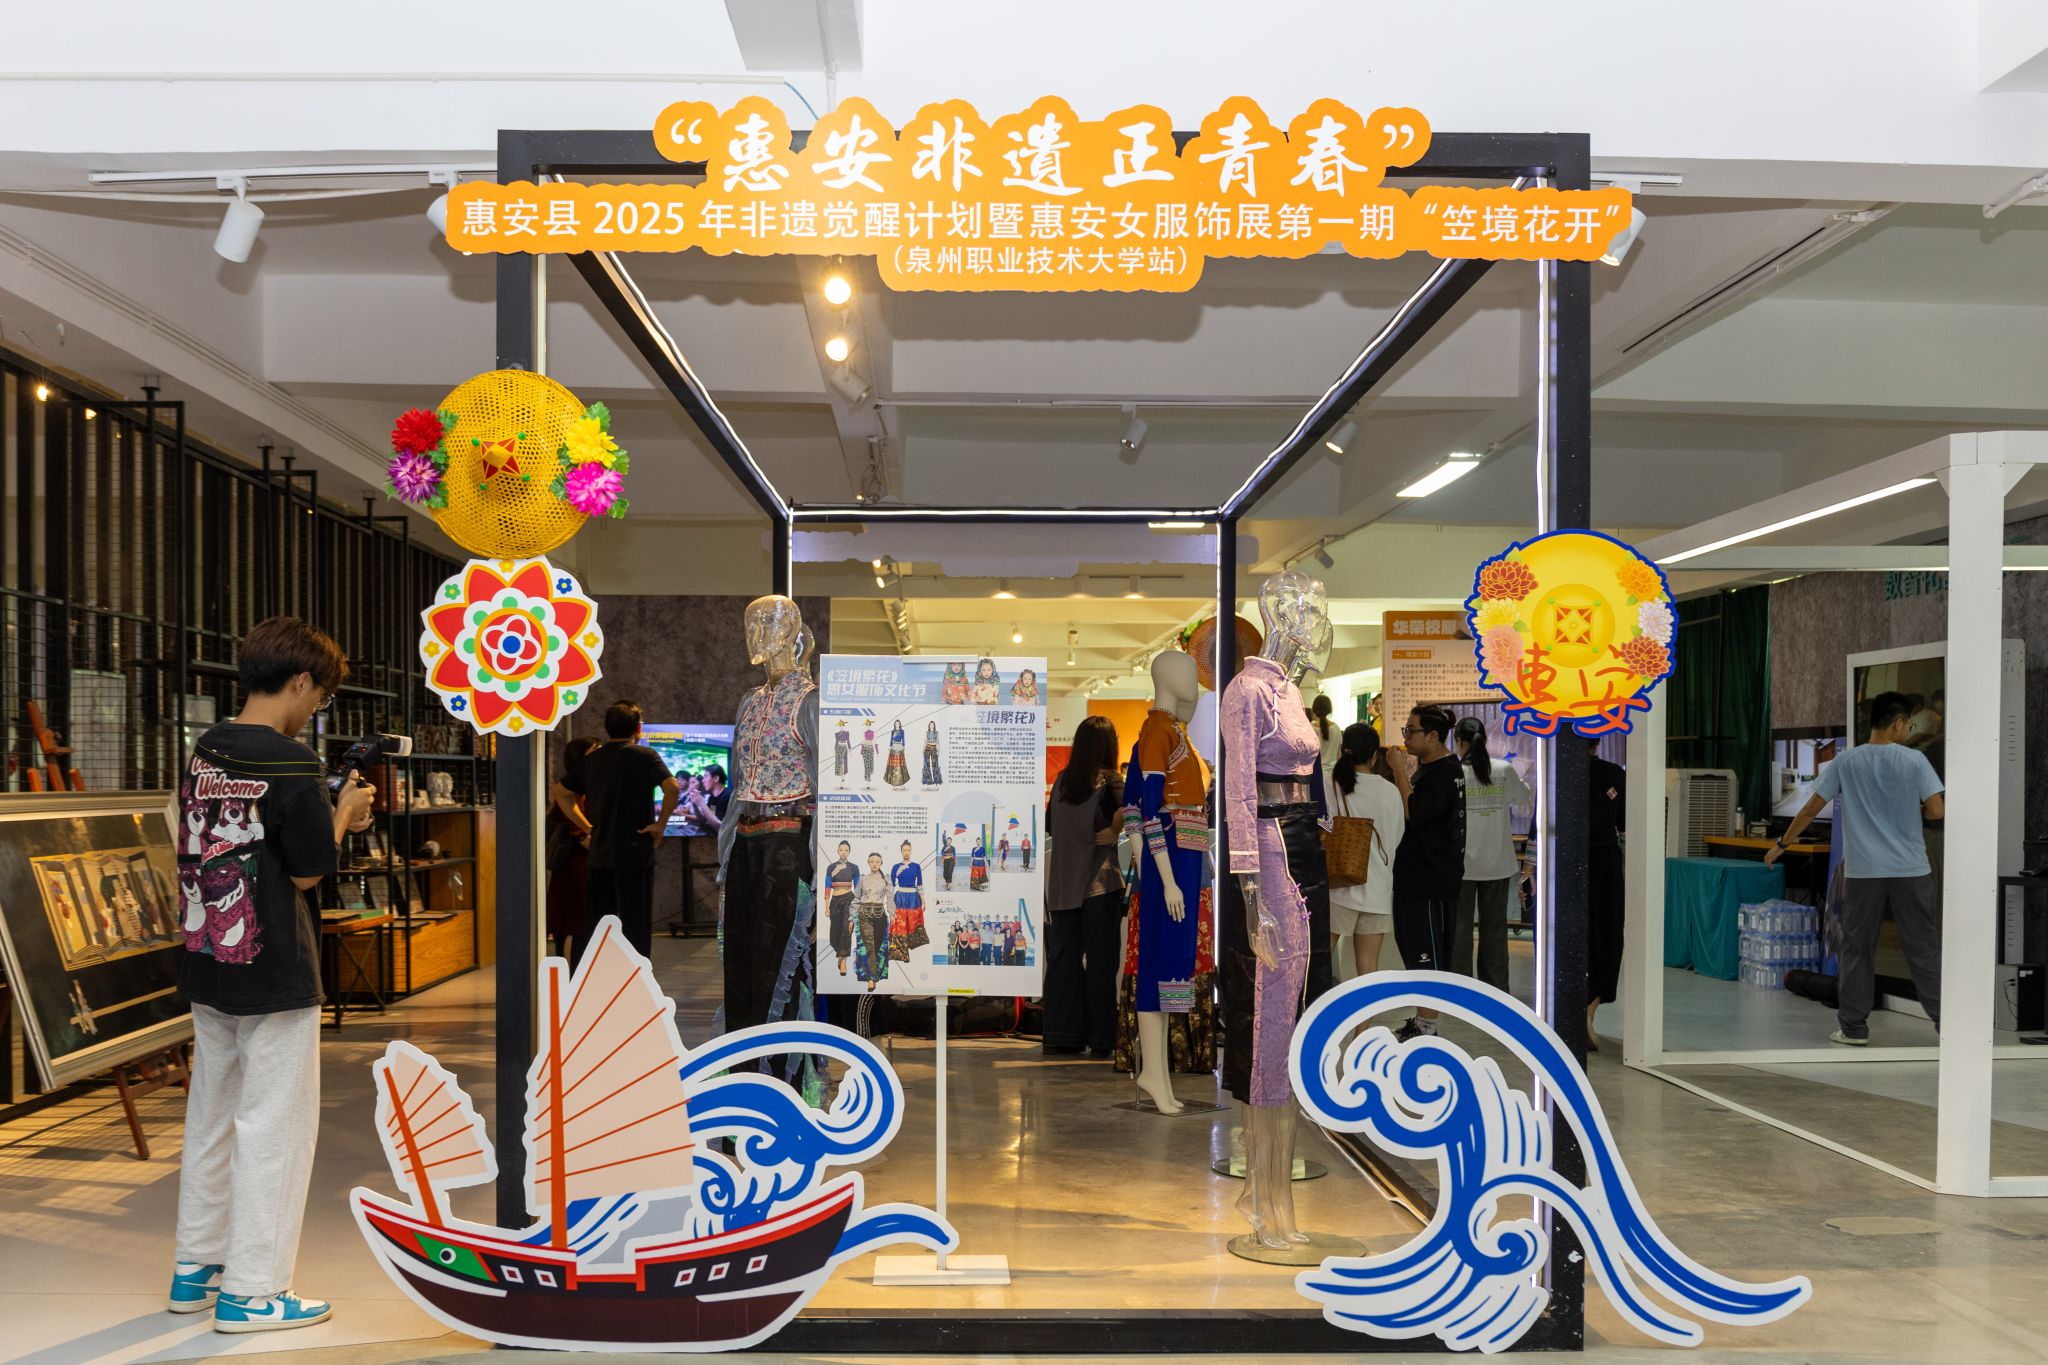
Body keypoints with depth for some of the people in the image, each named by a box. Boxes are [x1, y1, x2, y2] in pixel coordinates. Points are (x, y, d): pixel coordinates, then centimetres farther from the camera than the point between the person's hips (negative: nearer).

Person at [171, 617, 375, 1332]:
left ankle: (195, 1269, 29)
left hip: (206, 964, 8)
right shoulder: (291, 763, -18)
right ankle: (251, 1291, 8)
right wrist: (344, 812, 3)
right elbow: (309, 870, -12)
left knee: (210, 1115, 18)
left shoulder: (204, 753, 6)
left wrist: (326, 812, 13)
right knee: (274, 1125, 2)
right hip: (273, 974, -8)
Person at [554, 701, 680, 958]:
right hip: (634, 853, -5)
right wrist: (660, 824, -11)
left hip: (599, 855, 6)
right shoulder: (644, 756, -8)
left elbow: (560, 791, 17)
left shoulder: (591, 759, 10)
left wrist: (586, 825, 15)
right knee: (635, 925, 0)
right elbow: (673, 788, -22)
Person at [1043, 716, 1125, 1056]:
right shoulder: (1109, 781, -6)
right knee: (1099, 958, 1)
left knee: (1063, 956, 8)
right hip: (1098, 882, -4)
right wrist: (1111, 834, -8)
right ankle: (1101, 1038, 4)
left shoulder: (1062, 780, 9)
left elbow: (1049, 826, 14)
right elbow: (1121, 814, -25)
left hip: (1060, 882, 5)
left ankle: (1061, 1034, 11)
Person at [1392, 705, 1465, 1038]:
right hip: (1415, 875, 11)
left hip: (1433, 879, -11)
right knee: (1414, 949, 17)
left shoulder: (1445, 772, -16)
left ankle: (1427, 1027, 4)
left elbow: (1412, 813, -25)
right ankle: (1422, 1020, 27)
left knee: (1427, 955, -3)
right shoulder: (1430, 767, 16)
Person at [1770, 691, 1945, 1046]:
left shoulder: (1845, 763, 1)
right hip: (1911, 871, -1)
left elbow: (1811, 808, 3)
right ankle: (1945, 1020, 10)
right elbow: (1936, 811, -6)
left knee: (1857, 949, 7)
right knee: (1924, 948, 7)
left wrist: (1782, 843, 14)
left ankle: (1854, 1027, 9)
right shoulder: (1914, 760, -3)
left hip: (1863, 871, 1)